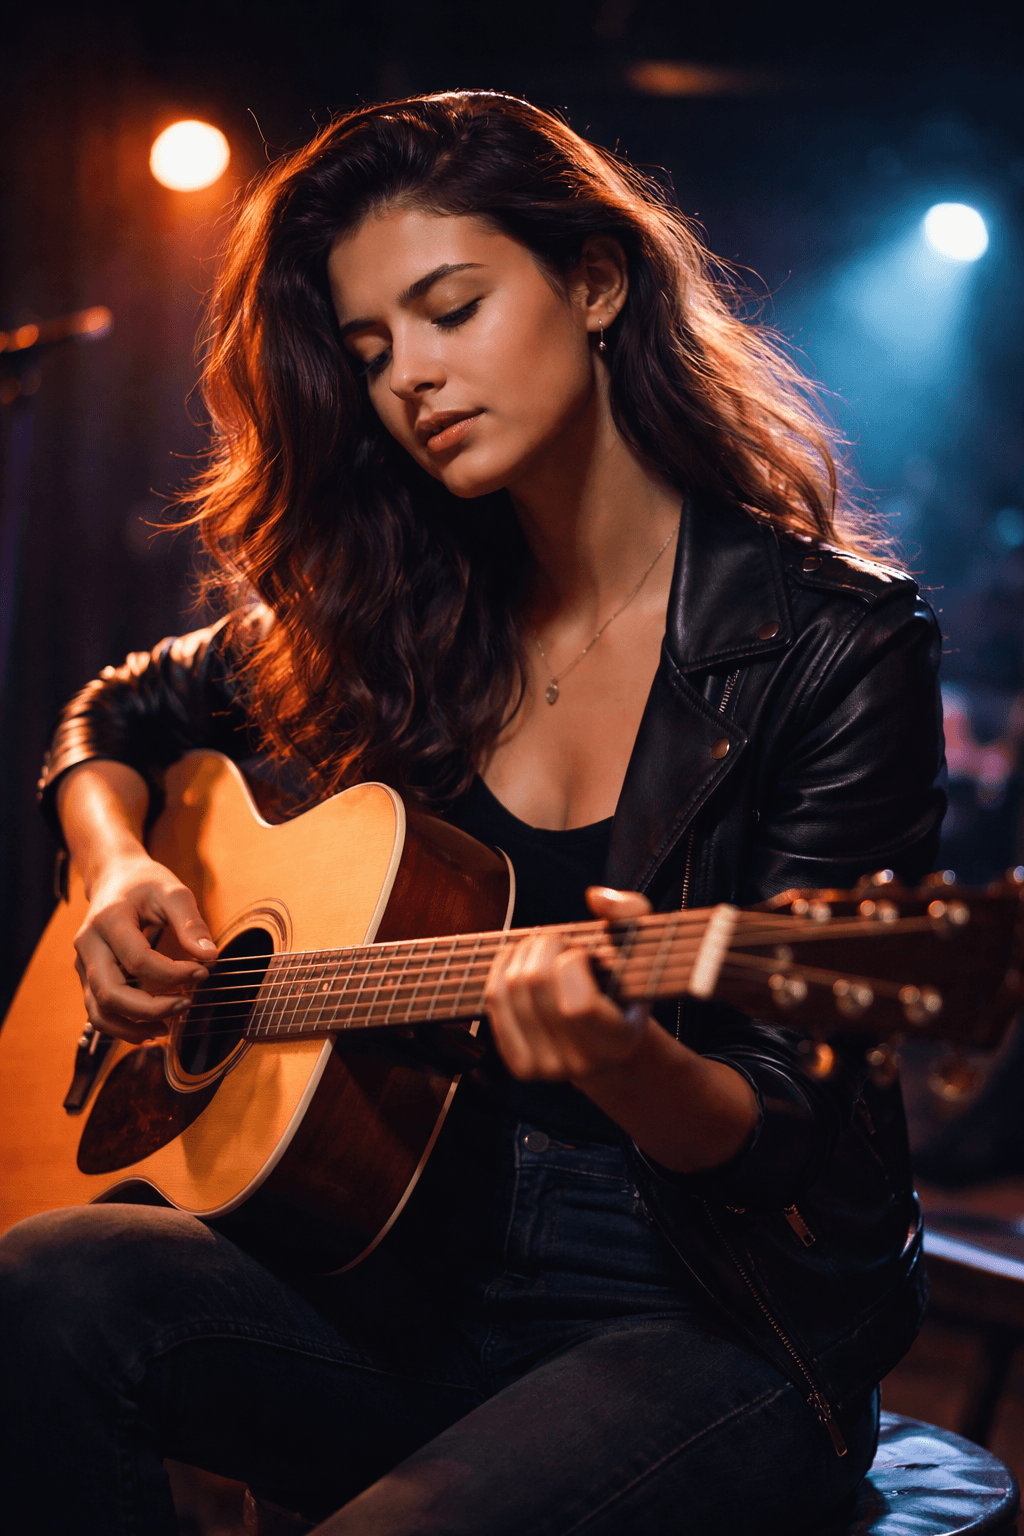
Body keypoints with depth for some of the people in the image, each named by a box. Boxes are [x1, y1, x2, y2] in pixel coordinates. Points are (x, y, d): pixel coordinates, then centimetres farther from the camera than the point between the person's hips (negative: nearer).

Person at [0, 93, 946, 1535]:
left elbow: (782, 1146, -10)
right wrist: (118, 872, 2)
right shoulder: (383, 624, 6)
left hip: (722, 1323, -4)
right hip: (422, 1288, 5)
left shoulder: (835, 647, -9)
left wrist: (629, 1063, -33)